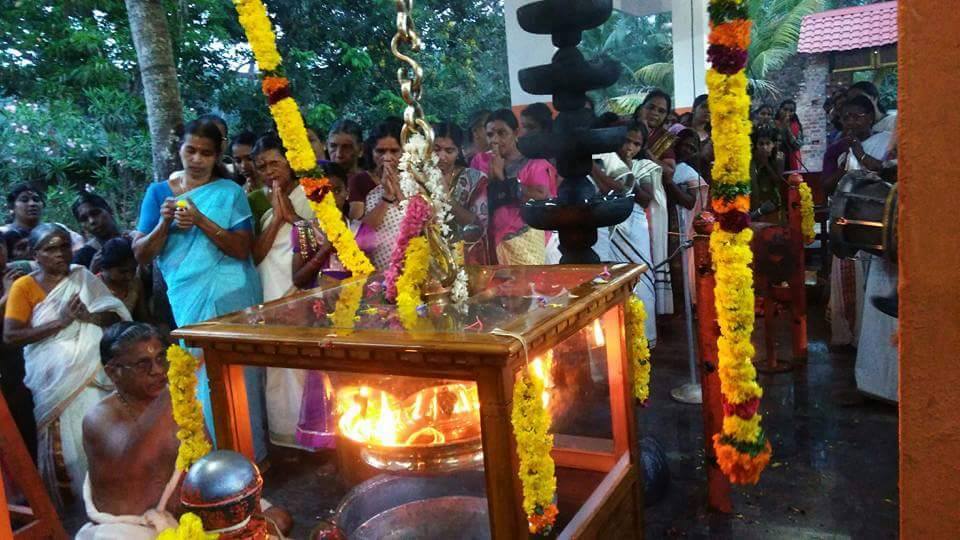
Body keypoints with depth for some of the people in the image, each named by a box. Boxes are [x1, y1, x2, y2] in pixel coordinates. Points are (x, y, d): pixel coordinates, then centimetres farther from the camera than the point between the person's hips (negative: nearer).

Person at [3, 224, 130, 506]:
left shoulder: (83, 276, 8)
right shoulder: (24, 286, -1)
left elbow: (116, 314, 4)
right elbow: (10, 336, -9)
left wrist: (90, 317, -16)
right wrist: (60, 322, -15)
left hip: (92, 371, 2)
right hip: (55, 377, -2)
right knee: (64, 439, 0)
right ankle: (68, 499, 16)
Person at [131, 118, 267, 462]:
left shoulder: (230, 192, 1)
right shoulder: (159, 192, 8)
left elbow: (243, 249, -9)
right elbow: (141, 255, 4)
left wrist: (201, 221, -20)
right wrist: (163, 223, -13)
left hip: (233, 297, -2)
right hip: (188, 300, 2)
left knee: (239, 375, 0)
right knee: (203, 376, 6)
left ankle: (250, 453, 13)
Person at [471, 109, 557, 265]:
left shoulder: (534, 164, 5)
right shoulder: (480, 161, 14)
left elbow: (543, 198, -13)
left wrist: (503, 179, -9)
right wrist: (490, 177, -8)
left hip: (525, 243, -2)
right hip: (489, 241, 2)